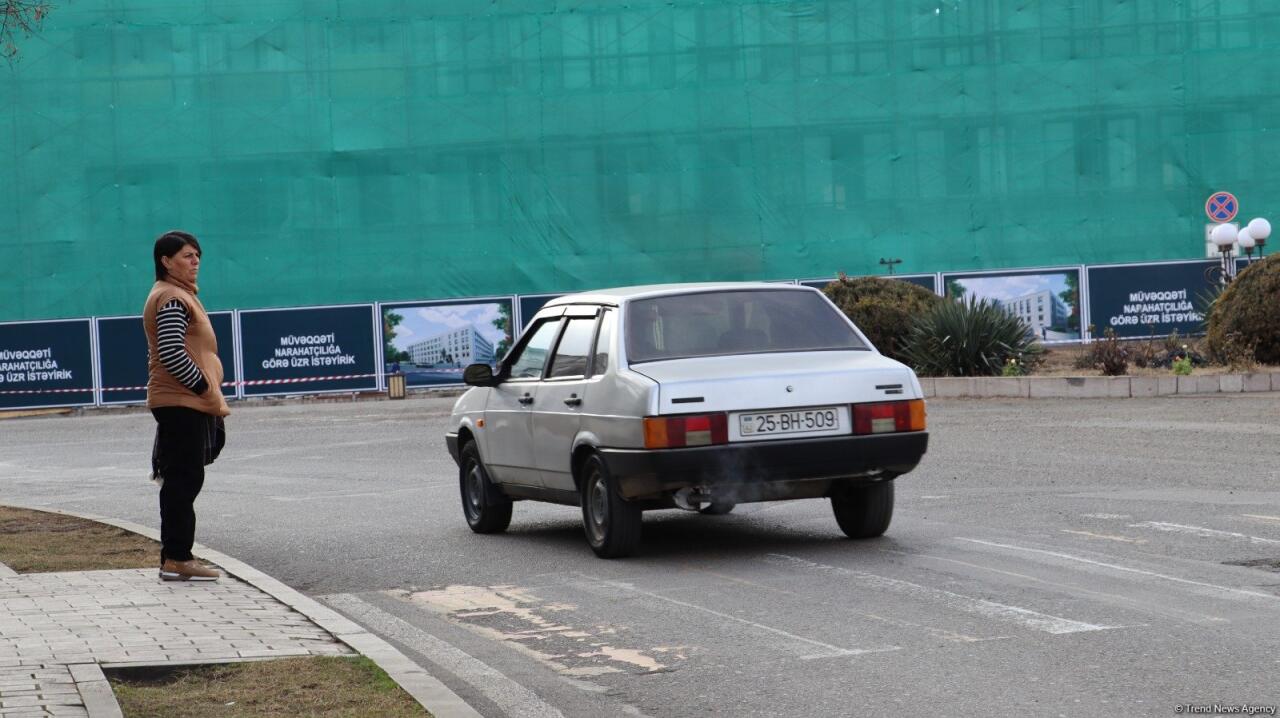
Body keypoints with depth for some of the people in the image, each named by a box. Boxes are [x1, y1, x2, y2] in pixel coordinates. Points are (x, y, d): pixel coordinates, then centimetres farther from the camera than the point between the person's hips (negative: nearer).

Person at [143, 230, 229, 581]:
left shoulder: (179, 294, 20)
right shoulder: (171, 298, -13)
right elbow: (172, 354, -23)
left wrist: (211, 395, 18)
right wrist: (208, 391, -17)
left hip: (186, 403, 10)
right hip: (181, 403, -10)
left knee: (181, 481, 11)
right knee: (184, 480, -9)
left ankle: (174, 558, 15)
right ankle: (177, 559, -8)